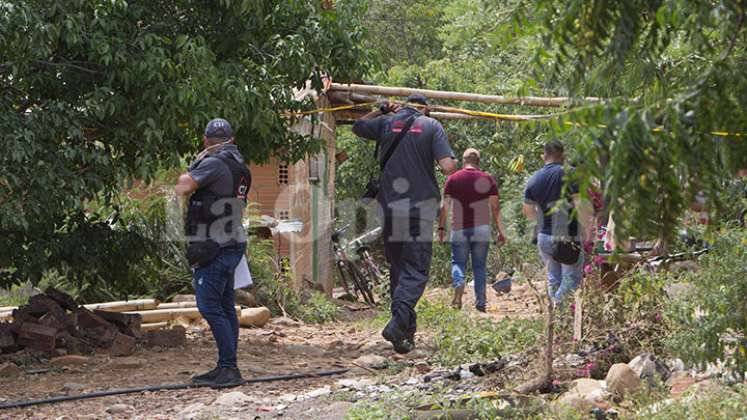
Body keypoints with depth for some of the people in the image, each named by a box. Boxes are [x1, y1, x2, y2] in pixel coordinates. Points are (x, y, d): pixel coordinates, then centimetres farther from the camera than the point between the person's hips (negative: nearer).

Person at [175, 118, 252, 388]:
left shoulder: (213, 163, -14)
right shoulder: (240, 167, 14)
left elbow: (183, 188, -20)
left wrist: (190, 170, 0)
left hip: (212, 248, -9)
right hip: (233, 244, 9)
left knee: (210, 307, -8)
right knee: (226, 307, 12)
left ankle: (229, 368, -11)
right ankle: (226, 369, 17)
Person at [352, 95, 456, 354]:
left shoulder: (386, 123, 9)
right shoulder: (432, 126, 1)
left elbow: (357, 127, 29)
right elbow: (447, 167, -10)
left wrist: (381, 111, 34)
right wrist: (454, 164, 12)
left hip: (389, 207, 4)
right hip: (420, 207, -3)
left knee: (397, 268, 14)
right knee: (415, 271, -4)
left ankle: (407, 330, 17)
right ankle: (398, 321, -25)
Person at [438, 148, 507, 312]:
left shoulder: (453, 179, 3)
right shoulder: (487, 180, 4)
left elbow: (445, 206, -2)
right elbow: (496, 207, 2)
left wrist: (441, 227, 3)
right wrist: (501, 231, 7)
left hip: (459, 229, -1)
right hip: (482, 229, 1)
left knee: (458, 262, 5)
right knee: (480, 266, 7)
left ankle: (458, 283, -26)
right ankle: (480, 302, 5)